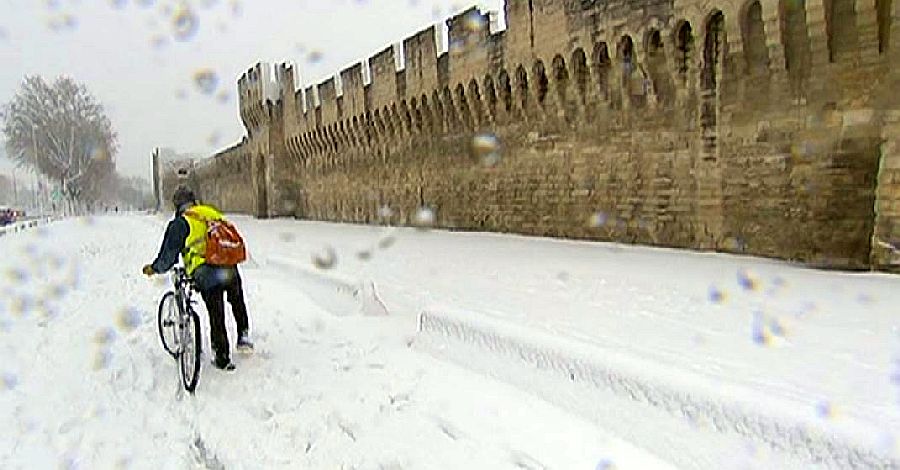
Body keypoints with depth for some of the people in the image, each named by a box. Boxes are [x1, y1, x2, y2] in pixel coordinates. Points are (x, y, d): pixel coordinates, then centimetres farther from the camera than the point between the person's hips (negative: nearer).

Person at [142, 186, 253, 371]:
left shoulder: (180, 223, 3)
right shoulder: (213, 213, 17)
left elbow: (168, 255, 2)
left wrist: (154, 268, 20)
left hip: (206, 274, -3)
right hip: (230, 269, 4)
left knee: (216, 316, 7)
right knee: (237, 302, 31)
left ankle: (223, 358, 17)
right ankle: (243, 336, 24)